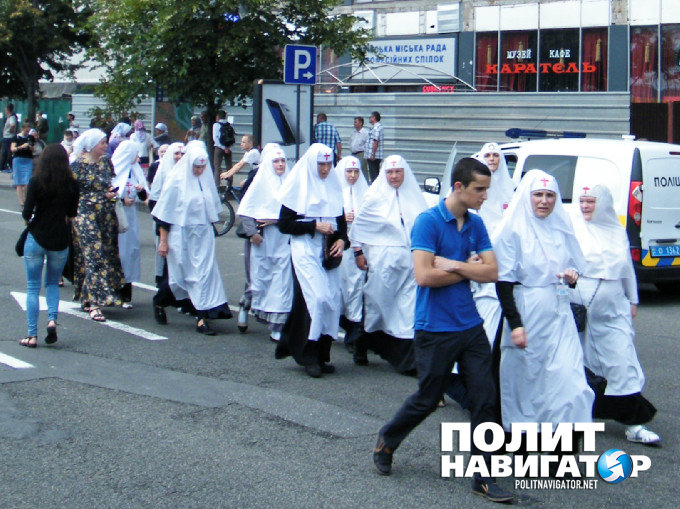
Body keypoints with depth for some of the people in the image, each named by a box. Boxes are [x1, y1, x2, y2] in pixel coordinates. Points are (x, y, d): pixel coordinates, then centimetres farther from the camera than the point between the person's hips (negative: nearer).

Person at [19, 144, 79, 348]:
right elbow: (72, 213, 2)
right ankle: (52, 319, -4)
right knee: (52, 283, 20)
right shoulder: (71, 184, -4)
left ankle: (32, 335, 3)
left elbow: (27, 212, -13)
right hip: (60, 239, 2)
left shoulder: (36, 181, -10)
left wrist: (29, 220, 8)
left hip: (37, 237, -2)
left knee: (33, 286, 6)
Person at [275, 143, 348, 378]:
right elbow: (284, 224, -5)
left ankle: (322, 356, 8)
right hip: (305, 251, -6)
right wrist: (314, 226, -14)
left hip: (329, 252, 6)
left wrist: (342, 239, 0)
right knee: (316, 298, -16)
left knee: (332, 299, 0)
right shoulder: (299, 187, -1)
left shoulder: (333, 187, 14)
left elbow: (341, 220, 21)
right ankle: (308, 356, -8)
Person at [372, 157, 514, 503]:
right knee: (427, 400, 7)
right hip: (435, 329, -6)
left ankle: (483, 477, 8)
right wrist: (468, 269, -9)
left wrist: (453, 265, -13)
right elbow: (425, 275, -21)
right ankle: (386, 441, 34)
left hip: (470, 326, 6)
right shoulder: (428, 222, -12)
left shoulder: (476, 225, 8)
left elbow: (491, 272, 1)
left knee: (484, 398, 1)